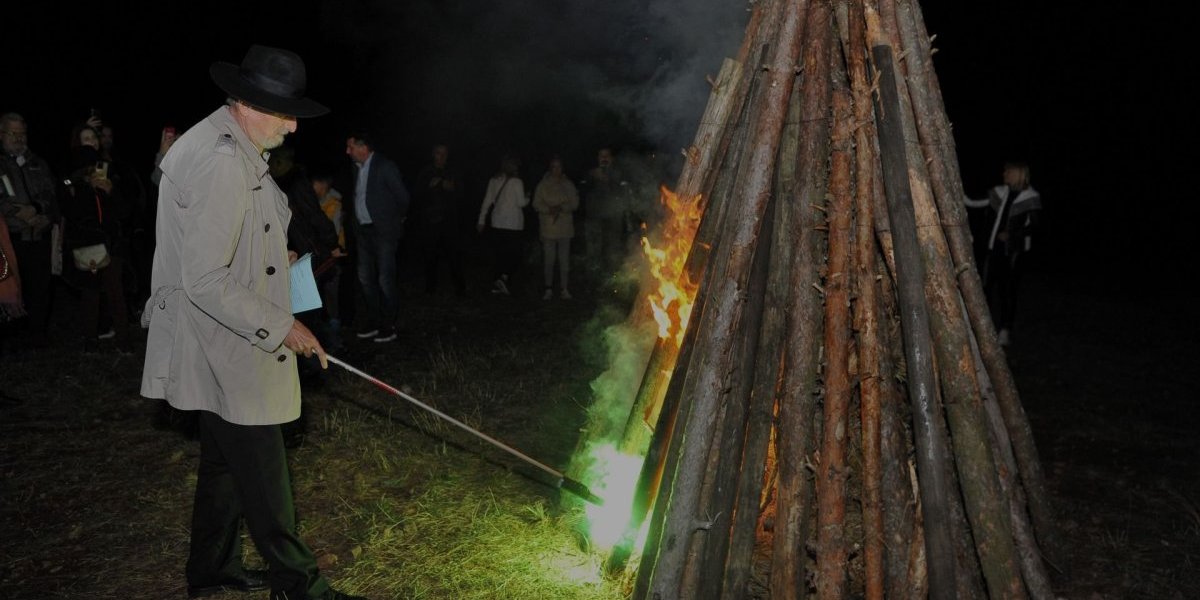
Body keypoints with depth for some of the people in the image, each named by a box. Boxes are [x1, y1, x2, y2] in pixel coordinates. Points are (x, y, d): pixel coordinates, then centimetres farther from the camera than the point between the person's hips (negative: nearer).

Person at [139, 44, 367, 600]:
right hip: (222, 349, -11)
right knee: (262, 470, 1)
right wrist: (280, 326, -20)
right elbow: (205, 282, -27)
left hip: (224, 344, 11)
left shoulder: (234, 151, 9)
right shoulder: (218, 162, -25)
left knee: (226, 460, 21)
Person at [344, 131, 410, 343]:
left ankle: (388, 326, 4)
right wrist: (354, 220, 12)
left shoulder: (385, 166, -12)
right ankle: (373, 321, 22)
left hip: (383, 231, -7)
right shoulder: (357, 168, 8)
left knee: (386, 279, -4)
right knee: (365, 278, 11)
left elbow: (402, 195, -7)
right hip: (363, 230, 7)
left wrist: (398, 218, 6)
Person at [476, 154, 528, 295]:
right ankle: (504, 278, -18)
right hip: (513, 222, -6)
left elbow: (487, 201, 9)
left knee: (501, 252, 12)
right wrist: (527, 198, 13)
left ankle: (498, 285, 12)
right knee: (515, 253, 2)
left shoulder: (494, 180, 7)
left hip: (497, 221, 6)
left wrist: (481, 220, 14)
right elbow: (521, 203, -9)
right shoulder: (516, 181, -9)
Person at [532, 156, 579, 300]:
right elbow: (537, 204, 0)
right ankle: (548, 289, 9)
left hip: (565, 227, 1)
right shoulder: (543, 185, 3)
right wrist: (549, 209, -18)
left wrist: (561, 208, -15)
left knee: (564, 259, 3)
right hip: (548, 227, -1)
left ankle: (564, 288, 10)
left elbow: (574, 203, 3)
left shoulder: (568, 185, 7)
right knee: (548, 259, 0)